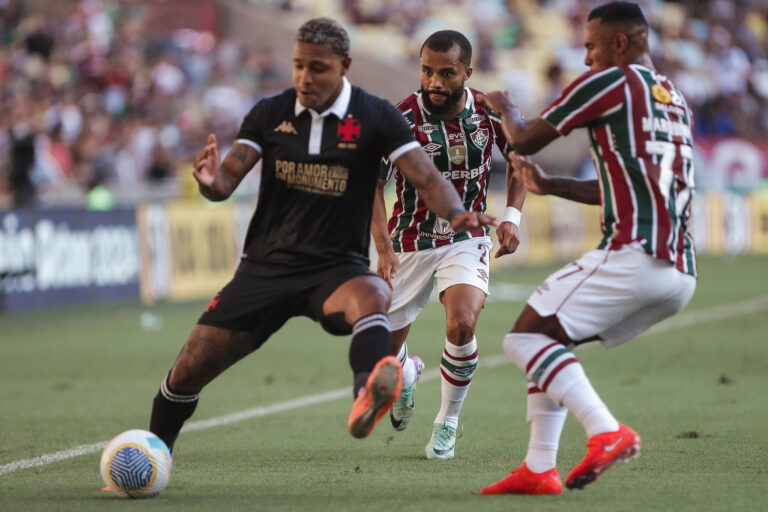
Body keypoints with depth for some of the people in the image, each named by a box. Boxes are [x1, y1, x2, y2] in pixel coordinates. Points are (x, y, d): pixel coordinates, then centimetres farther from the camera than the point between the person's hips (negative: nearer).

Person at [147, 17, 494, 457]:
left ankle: (368, 397, -68)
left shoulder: (375, 118, -6)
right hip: (266, 267, 3)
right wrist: (210, 181, -28)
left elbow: (427, 177, -14)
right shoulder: (270, 114, 1)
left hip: (336, 267, -3)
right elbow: (227, 181, -3)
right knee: (189, 371, 1)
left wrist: (456, 213, -36)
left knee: (371, 296, -40)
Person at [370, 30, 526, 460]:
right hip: (409, 243, 0)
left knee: (461, 326, -27)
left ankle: (448, 422, -2)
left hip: (466, 241, 0)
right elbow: (373, 186, -13)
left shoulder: (490, 114, -11)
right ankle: (408, 376, 45)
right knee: (384, 352, 4)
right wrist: (384, 248, -25)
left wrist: (512, 216, -4)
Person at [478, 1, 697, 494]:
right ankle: (539, 470, 12)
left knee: (526, 337, -5)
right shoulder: (678, 101, 25)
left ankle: (607, 431, -21)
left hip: (633, 256, -9)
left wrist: (505, 108, 27)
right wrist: (550, 186, 35)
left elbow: (525, 141, 6)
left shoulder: (609, 82, -1)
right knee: (550, 339, 19)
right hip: (681, 273, 9)